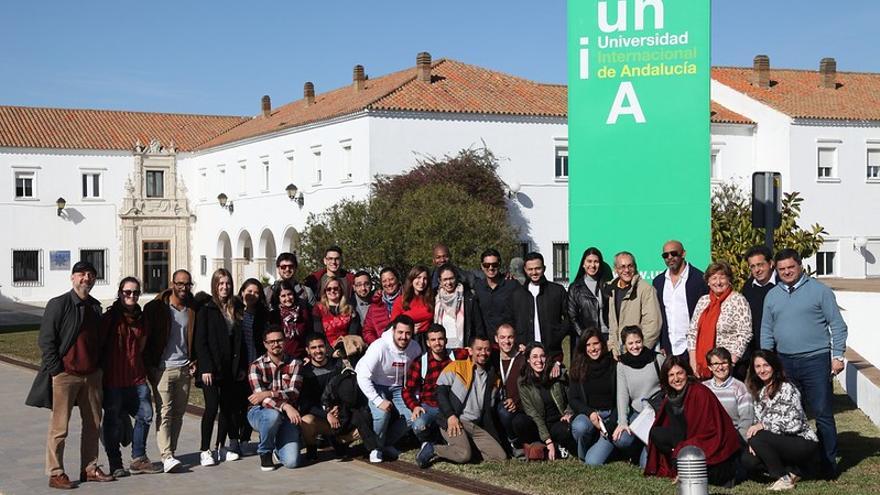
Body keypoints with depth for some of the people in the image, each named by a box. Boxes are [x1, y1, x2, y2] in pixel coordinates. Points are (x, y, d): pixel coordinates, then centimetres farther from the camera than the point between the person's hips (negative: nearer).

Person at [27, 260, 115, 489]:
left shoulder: (95, 306, 12)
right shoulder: (58, 304, -6)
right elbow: (46, 340, -8)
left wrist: (99, 366, 12)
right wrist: (57, 370, -12)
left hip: (91, 375, 6)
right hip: (65, 374, -6)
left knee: (93, 424, 10)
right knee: (60, 427, -2)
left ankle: (89, 469, 20)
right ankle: (55, 473, 5)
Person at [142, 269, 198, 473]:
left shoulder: (192, 309, 11)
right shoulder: (156, 308, -2)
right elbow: (146, 338, -1)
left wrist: (194, 360, 9)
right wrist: (149, 366, -5)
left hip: (184, 369, 4)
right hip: (162, 369, -4)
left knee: (178, 413, 6)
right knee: (164, 413, -9)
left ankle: (170, 452, 15)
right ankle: (167, 457, -14)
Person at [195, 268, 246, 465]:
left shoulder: (235, 309, 12)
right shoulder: (206, 310, -2)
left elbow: (240, 341, 12)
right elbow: (200, 342, -7)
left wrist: (242, 366, 6)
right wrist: (206, 368, -14)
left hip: (231, 368, 5)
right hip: (211, 368, -5)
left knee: (228, 408, 7)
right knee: (212, 406, -11)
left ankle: (221, 447, 17)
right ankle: (205, 450, -4)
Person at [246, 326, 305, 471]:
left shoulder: (295, 364, 0)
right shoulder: (256, 366, -6)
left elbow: (294, 393, -13)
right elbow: (260, 397, -20)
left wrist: (268, 394, -28)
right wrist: (285, 406, -37)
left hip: (287, 416, 2)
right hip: (260, 412, -2)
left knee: (291, 462, -15)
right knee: (273, 415, -39)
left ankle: (278, 443, 23)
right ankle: (265, 452, -10)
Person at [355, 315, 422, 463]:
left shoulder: (415, 348, -13)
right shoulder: (380, 347, -28)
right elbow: (363, 377, -29)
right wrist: (379, 401, -31)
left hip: (397, 387, 5)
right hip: (375, 386, -5)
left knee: (411, 416, -13)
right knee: (382, 414, -29)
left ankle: (387, 443, 12)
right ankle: (376, 447, -1)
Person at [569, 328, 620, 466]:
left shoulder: (614, 366, 0)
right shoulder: (578, 369, 5)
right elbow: (573, 399, 3)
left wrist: (610, 425, -12)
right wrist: (590, 413, -16)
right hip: (587, 414, 2)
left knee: (593, 461, -21)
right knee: (579, 426, -37)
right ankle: (583, 454, -3)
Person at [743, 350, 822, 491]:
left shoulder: (786, 388, -13)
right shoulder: (759, 392, 11)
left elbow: (794, 424, -22)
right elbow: (759, 422, 13)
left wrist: (763, 425, -23)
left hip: (804, 444, -8)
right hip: (782, 443, 8)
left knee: (758, 439, -26)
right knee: (749, 460, -13)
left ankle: (784, 478, -9)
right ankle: (793, 471, 3)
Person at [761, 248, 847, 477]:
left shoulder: (819, 291, 0)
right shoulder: (772, 296, 12)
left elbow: (837, 325, 0)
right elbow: (766, 332, 17)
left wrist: (837, 356, -6)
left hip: (815, 361, -4)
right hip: (784, 362, 4)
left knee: (823, 414, -3)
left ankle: (829, 463, 6)